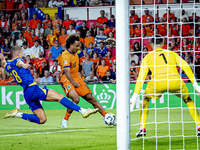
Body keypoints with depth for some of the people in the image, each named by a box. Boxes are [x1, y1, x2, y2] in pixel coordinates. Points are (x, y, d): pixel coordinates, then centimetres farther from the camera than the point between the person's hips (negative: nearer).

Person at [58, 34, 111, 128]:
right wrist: (73, 82, -42)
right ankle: (65, 121, -15)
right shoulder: (66, 55, -18)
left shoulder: (74, 54, 12)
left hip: (76, 79, 8)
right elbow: (66, 71, -30)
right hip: (66, 80, -8)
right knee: (76, 99, -29)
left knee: (90, 98, 4)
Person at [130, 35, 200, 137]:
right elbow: (186, 67, 14)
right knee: (188, 100, 28)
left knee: (145, 99, 30)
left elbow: (141, 77, 13)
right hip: (175, 82, 1)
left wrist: (135, 96, 10)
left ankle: (142, 129, 18)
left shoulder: (147, 57, 21)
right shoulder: (172, 54, 25)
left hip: (157, 83, -1)